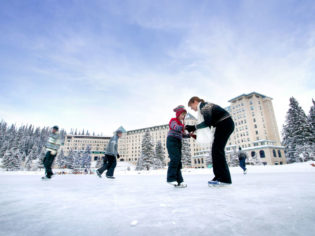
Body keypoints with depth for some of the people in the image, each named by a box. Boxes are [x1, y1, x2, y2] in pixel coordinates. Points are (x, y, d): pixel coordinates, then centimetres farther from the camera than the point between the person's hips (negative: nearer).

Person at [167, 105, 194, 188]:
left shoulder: (181, 123, 24)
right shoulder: (173, 121, 1)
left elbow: (182, 135, 20)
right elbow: (176, 127, -22)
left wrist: (189, 135, 4)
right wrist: (184, 127, -37)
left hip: (178, 142, 8)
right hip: (172, 140, -8)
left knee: (178, 161, 3)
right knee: (175, 158, -21)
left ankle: (178, 181, 4)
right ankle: (171, 178, -17)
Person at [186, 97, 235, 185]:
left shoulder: (204, 106, -12)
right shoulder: (205, 106, 18)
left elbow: (207, 122, -22)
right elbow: (209, 122, 14)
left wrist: (194, 127, -14)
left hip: (225, 124, -10)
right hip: (224, 125, 10)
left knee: (217, 150, -12)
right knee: (216, 150, 8)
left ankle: (224, 178, -10)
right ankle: (220, 176, 12)